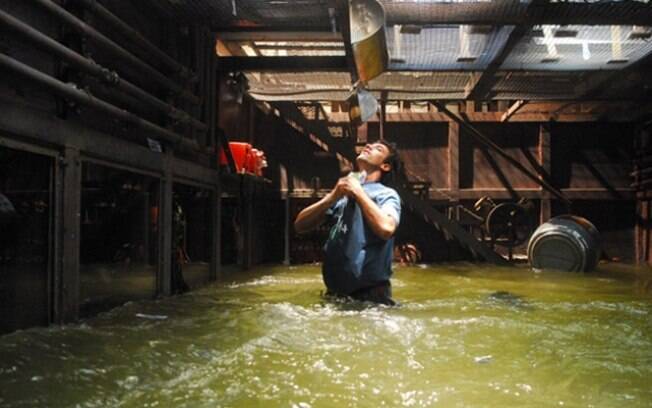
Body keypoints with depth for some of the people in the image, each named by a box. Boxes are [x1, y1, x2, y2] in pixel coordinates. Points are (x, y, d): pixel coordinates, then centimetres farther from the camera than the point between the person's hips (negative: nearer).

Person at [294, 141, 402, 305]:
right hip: (335, 291, 5)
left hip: (370, 293, -5)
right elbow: (300, 225, 6)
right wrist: (333, 196, -7)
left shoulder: (386, 194, -3)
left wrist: (358, 192, -12)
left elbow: (386, 229, -24)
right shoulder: (341, 193, 12)